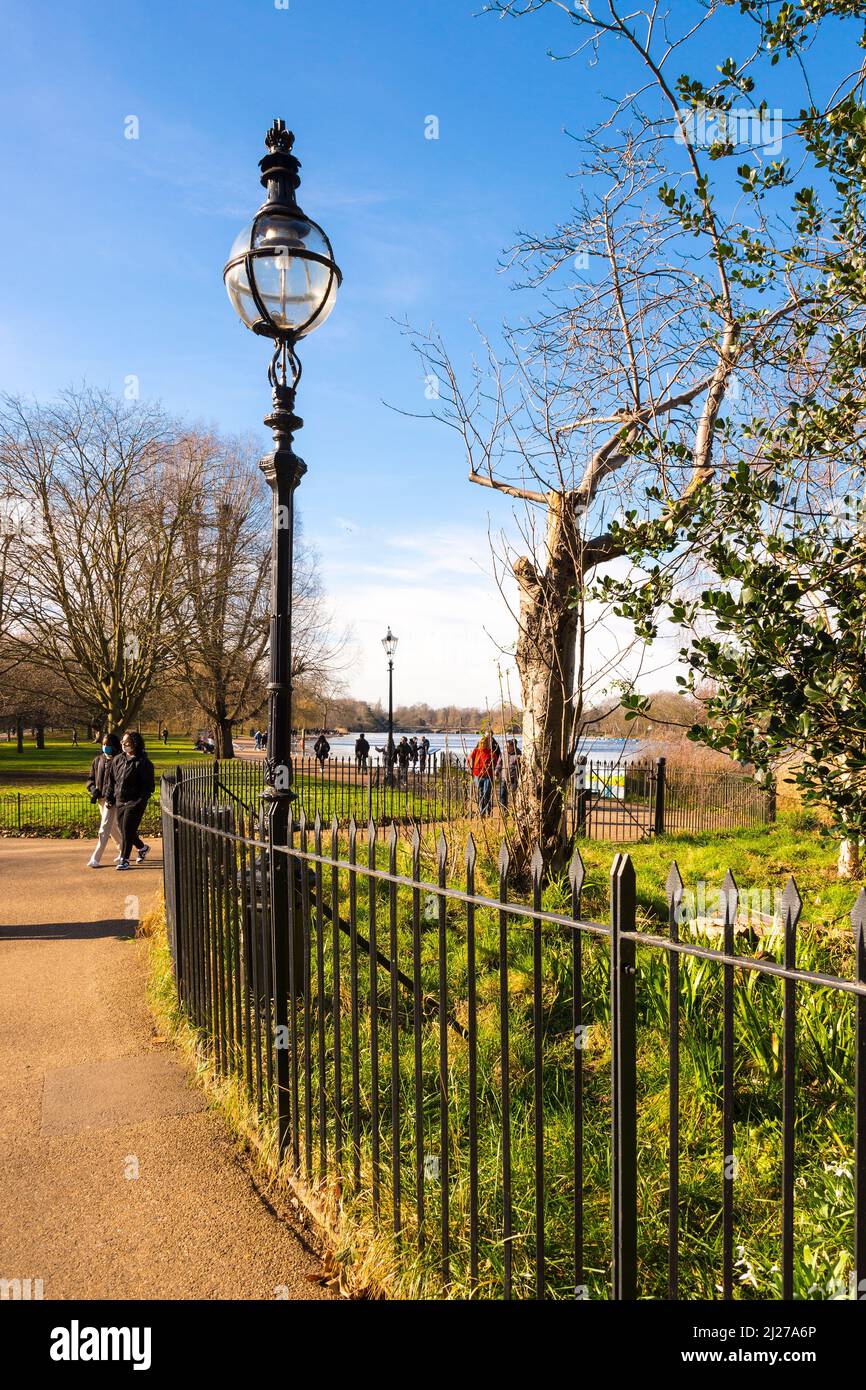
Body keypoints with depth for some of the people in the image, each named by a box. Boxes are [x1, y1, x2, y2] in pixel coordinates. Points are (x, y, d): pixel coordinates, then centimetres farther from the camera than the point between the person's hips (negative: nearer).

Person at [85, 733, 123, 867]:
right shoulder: (98, 759, 10)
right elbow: (91, 778, 15)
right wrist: (93, 788, -5)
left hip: (112, 799, -7)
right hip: (100, 798, 7)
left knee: (104, 828, -9)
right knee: (112, 827, 18)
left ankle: (95, 858, -8)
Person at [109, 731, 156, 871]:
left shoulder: (142, 762, -11)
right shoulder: (117, 760, 9)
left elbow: (149, 785, -10)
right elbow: (112, 780, 17)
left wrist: (141, 801, -15)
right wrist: (110, 797, 11)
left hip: (135, 802, -7)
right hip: (120, 801, 7)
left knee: (127, 830, -6)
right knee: (123, 829, 12)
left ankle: (124, 859, 7)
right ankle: (142, 847, 34)